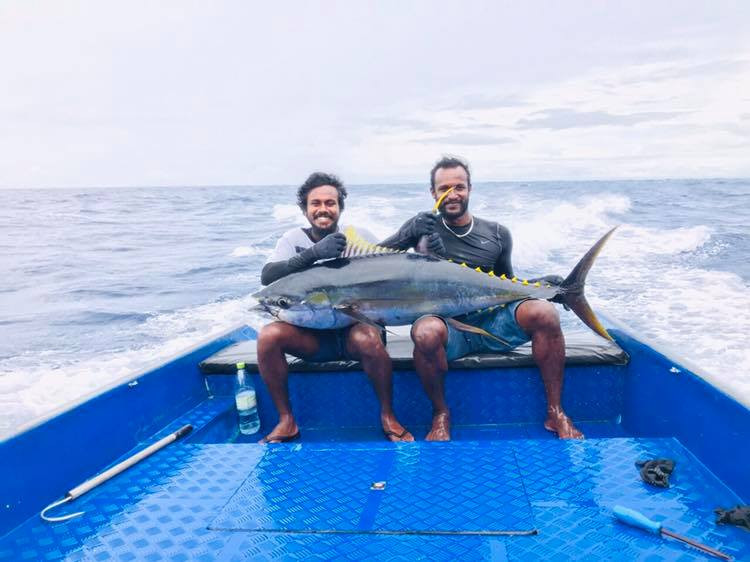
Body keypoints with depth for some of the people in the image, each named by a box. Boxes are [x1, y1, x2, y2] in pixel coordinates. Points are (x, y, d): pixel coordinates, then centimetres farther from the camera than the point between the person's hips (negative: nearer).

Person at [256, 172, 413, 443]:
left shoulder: (359, 237, 1)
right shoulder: (294, 238, 3)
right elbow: (267, 276, -15)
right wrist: (313, 253, -29)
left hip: (354, 326, -1)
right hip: (310, 333, 2)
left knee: (368, 339, -35)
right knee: (268, 335, -25)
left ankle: (388, 417, -11)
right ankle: (286, 421, -9)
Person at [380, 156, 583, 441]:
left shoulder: (497, 234, 11)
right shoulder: (425, 226, 6)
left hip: (494, 322, 2)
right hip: (449, 326, -2)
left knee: (544, 313, -25)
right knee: (425, 331, -37)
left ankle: (555, 413, -9)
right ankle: (440, 414, -9)